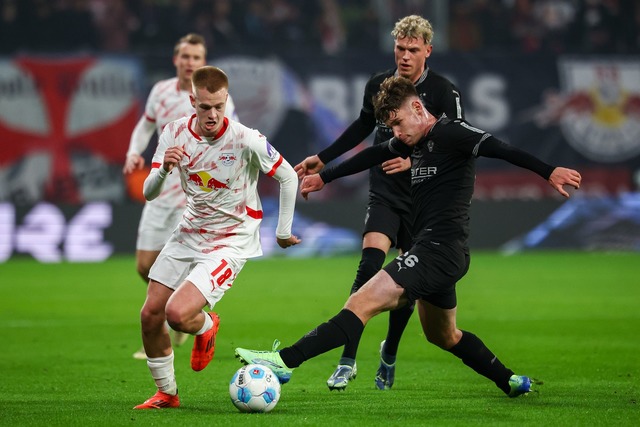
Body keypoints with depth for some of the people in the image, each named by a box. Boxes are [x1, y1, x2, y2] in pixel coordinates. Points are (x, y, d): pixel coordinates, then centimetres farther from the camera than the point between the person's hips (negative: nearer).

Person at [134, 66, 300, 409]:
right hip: (188, 234, 5)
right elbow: (148, 193, -9)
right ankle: (166, 393, 23)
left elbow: (288, 177, -7)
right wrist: (164, 169, -31)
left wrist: (283, 232, 0)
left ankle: (207, 328, 16)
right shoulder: (175, 133, -7)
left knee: (177, 314, -22)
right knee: (150, 315, 2)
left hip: (229, 243, -5)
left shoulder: (245, 140, -21)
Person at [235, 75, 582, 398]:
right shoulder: (413, 141, 17)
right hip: (435, 252, 11)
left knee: (362, 303, -19)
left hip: (440, 249, -11)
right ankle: (511, 382, 37)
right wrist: (323, 177, 40)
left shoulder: (449, 133, -10)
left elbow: (499, 149, -22)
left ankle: (285, 361, -28)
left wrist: (548, 172, -34)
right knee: (442, 335, 27)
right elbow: (372, 156, 31)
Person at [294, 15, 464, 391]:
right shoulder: (378, 85, 1)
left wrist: (415, 160, -27)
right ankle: (348, 360, -19)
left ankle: (390, 353, 32)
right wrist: (323, 159, 26)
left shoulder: (445, 93, -10)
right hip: (384, 193, 1)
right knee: (370, 266, -20)